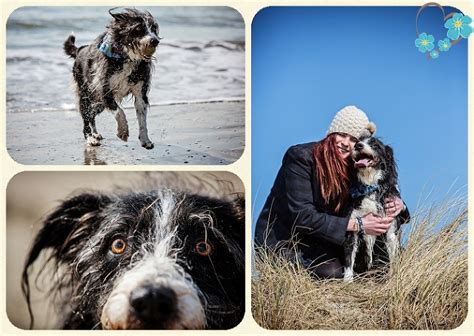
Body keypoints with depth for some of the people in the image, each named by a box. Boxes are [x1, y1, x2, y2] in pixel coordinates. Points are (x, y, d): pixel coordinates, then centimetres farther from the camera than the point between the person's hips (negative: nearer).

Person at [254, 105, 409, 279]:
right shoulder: (300, 157, -20)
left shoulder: (352, 167, -1)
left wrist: (398, 206, -17)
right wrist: (357, 225, -28)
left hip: (317, 240, 7)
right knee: (333, 272, -23)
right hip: (281, 239, -6)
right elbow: (303, 216, -27)